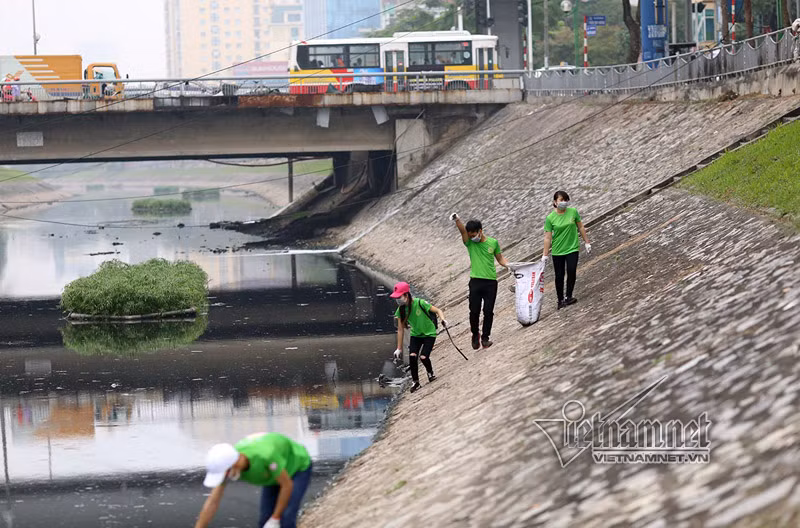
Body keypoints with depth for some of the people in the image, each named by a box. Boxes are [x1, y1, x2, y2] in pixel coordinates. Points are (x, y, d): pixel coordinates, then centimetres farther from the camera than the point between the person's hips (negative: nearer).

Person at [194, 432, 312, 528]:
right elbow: (212, 503, -21)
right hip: (276, 473, 6)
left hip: (299, 468, -6)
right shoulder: (227, 462, -27)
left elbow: (287, 485, -33)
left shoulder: (266, 455, -48)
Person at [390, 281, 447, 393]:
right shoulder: (401, 310, -12)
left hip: (429, 334, -4)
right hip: (416, 335, 4)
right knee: (412, 356, -17)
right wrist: (399, 348, -2)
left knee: (423, 357, -18)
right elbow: (400, 329, -4)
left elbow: (437, 311, -15)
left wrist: (442, 320, -36)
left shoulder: (420, 303, -26)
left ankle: (431, 373, 16)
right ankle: (415, 381, 2)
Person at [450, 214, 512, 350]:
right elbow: (462, 230, -16)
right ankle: (475, 335, 19)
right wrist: (457, 220, -35)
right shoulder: (469, 243, 2)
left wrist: (507, 265, -6)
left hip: (491, 282, 0)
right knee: (474, 311, -1)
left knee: (488, 311, 1)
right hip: (475, 281, 0)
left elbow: (500, 258, 16)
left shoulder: (493, 242, 5)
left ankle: (485, 337, 13)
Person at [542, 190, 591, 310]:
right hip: (557, 251, 0)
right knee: (559, 276, 5)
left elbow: (580, 227, 8)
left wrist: (587, 242, 10)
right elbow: (548, 237, -7)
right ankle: (560, 300, 18)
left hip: (572, 248, 0)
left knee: (571, 272, -14)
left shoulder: (573, 212, -3)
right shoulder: (550, 218, -8)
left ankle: (568, 297, -1)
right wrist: (545, 255, -8)